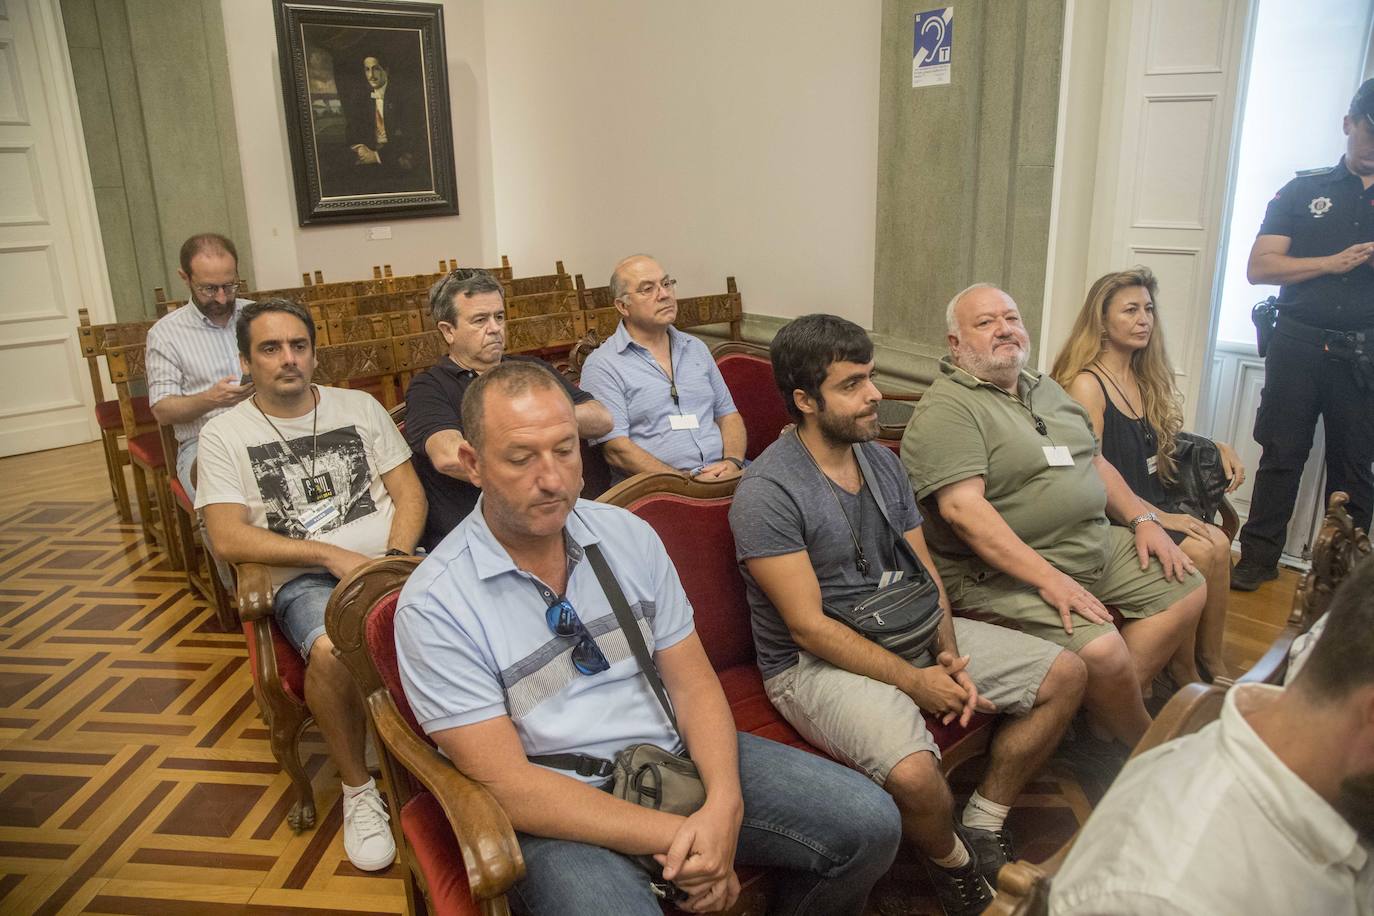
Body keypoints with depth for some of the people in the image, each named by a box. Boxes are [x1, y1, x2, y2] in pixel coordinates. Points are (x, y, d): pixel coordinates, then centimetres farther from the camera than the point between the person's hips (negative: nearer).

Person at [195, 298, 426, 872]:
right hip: (304, 578, -2)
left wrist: (395, 557, -10)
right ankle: (358, 789, -9)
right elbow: (229, 539, -5)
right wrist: (332, 554, -14)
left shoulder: (360, 407, 15)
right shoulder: (224, 434, 7)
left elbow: (409, 491, 10)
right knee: (333, 651, -36)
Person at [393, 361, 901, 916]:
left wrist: (724, 806, -16)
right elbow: (506, 783, -16)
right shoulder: (433, 608, -14)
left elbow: (693, 683, 3)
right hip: (558, 812, -4)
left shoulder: (629, 535, 2)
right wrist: (672, 837, -21)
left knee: (869, 822, -7)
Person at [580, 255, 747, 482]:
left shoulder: (696, 348, 20)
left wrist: (732, 462, -1)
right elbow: (616, 451, -9)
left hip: (719, 478, 6)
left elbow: (728, 414, 21)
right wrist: (689, 481, -16)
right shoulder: (603, 365, -2)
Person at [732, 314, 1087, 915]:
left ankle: (983, 827, 14)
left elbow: (925, 571, 10)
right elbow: (810, 627, -19)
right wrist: (914, 682, -20)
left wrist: (948, 653, -7)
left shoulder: (881, 460, 7)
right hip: (816, 662, -8)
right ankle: (952, 864, 4)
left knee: (1065, 674, 3)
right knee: (914, 772, -34)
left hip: (909, 630, 8)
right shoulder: (766, 492, -18)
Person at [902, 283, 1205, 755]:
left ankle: (1106, 715, 8)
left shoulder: (1046, 389, 15)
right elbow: (962, 507, -26)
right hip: (1003, 571, -9)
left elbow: (1095, 462, 23)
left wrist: (1143, 520, 8)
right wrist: (1048, 579, -28)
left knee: (1187, 589, 9)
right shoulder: (946, 409, -15)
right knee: (1102, 651, -26)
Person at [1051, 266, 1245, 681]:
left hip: (1154, 504, 7)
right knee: (1198, 551, -22)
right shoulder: (1086, 384, -11)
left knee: (1218, 542, -18)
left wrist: (1217, 447, 10)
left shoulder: (1146, 380, 15)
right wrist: (1156, 517, -16)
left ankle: (1210, 661, -4)